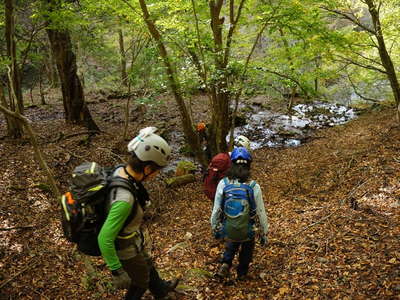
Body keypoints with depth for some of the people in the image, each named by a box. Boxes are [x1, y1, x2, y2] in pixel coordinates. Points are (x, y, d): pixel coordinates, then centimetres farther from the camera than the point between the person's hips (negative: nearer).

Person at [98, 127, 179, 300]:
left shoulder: (120, 171, -16)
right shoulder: (124, 199, -42)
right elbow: (104, 240, -36)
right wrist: (117, 272, -24)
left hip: (133, 239, 8)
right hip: (126, 249, -8)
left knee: (147, 266, 34)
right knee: (140, 283, 22)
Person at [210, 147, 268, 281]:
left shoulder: (223, 184, -18)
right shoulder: (254, 187, -22)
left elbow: (216, 209, -9)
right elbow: (261, 213, -13)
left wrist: (214, 228, 8)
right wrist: (264, 233, 3)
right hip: (248, 230, -1)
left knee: (231, 246, 35)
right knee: (246, 250, 30)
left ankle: (225, 264, 18)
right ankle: (242, 273, 48)